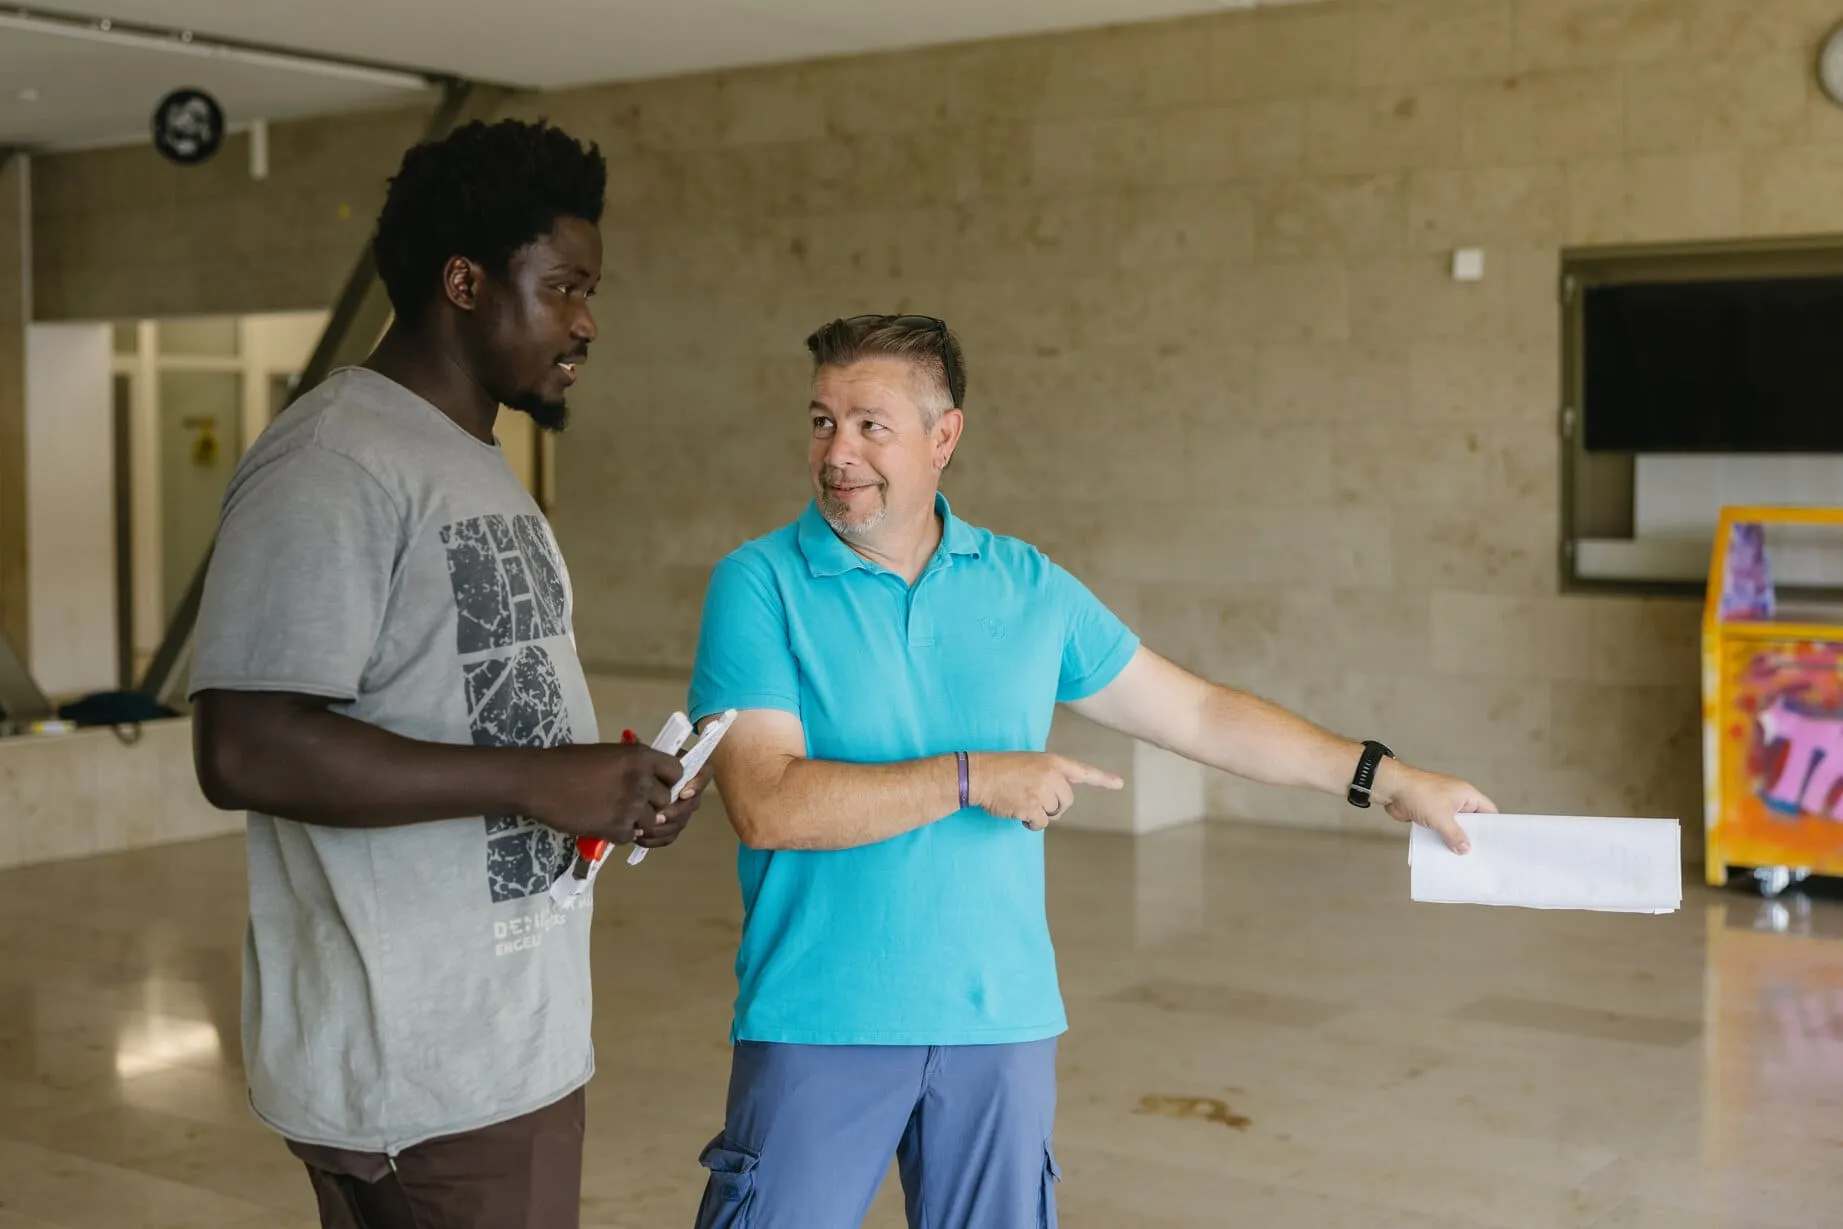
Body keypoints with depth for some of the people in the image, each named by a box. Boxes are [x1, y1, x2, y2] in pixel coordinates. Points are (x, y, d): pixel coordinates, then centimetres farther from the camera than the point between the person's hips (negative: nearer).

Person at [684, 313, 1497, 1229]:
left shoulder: (1027, 587, 5)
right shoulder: (759, 586, -6)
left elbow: (1197, 714, 13)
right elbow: (766, 805, -16)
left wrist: (1387, 779, 13)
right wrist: (971, 779, -17)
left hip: (1004, 1022, 3)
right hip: (819, 1025, -3)